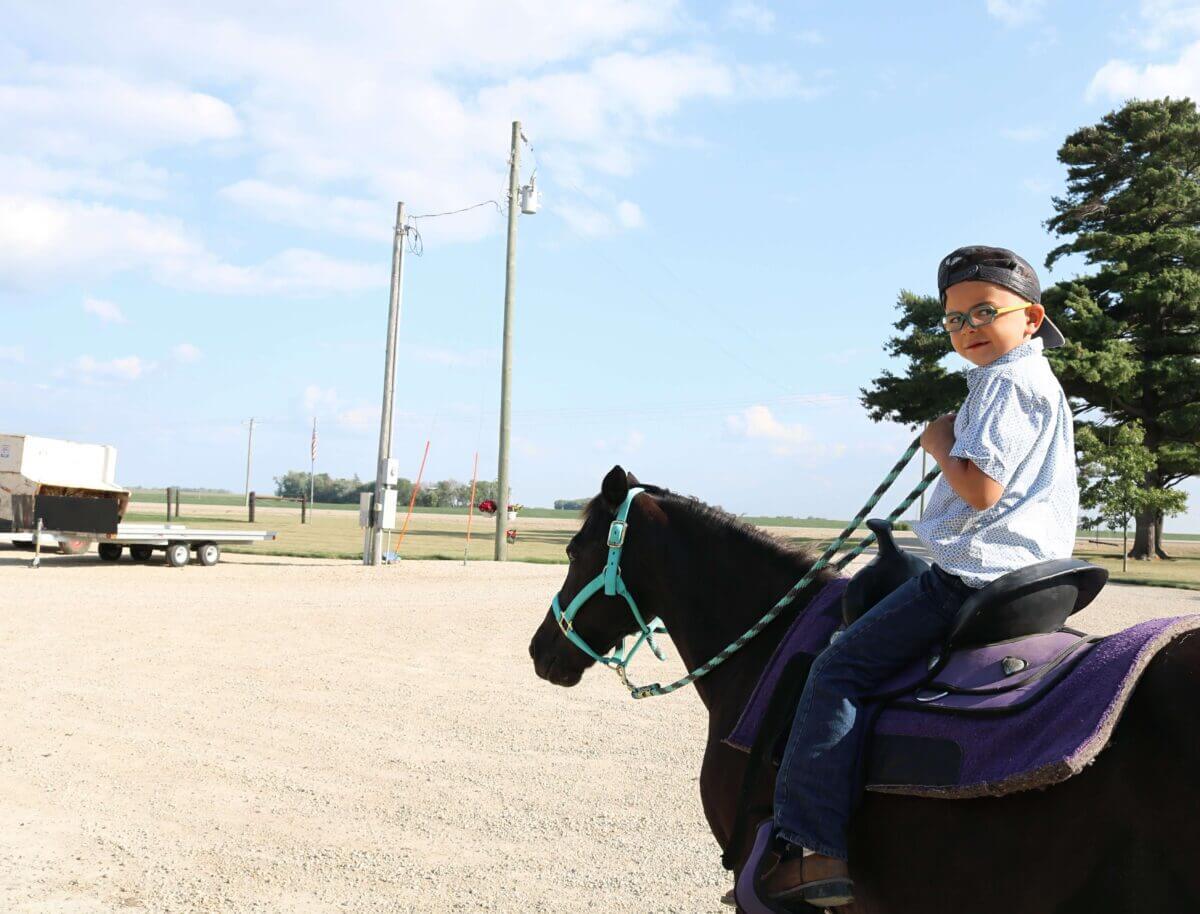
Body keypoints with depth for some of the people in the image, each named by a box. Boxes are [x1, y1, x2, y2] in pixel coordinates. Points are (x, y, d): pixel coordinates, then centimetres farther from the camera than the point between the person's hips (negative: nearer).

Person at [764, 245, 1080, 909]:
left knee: (840, 669, -12)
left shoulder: (1007, 381, -12)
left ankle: (817, 847, -15)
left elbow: (981, 487, -22)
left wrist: (939, 444, -7)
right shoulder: (1036, 380, 21)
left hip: (976, 574, -12)